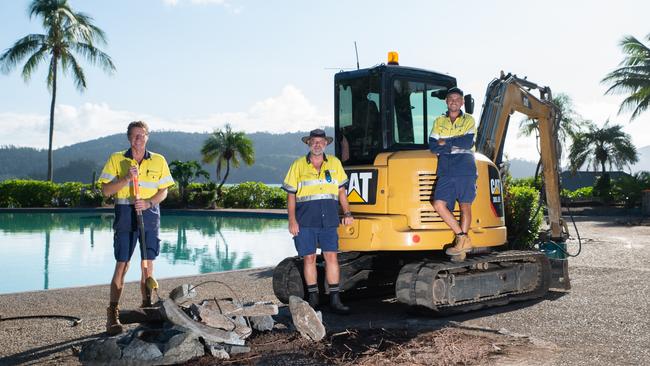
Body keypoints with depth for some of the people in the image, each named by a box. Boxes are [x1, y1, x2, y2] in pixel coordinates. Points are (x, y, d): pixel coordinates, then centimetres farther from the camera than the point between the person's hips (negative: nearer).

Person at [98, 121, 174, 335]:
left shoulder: (158, 161, 8)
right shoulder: (116, 159, 4)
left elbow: (164, 191, 7)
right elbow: (106, 190, -1)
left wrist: (149, 203, -11)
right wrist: (127, 178, -15)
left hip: (150, 215, 2)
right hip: (125, 216, -2)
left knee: (148, 265, 5)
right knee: (122, 266, -4)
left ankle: (147, 308, 18)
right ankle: (112, 314, 4)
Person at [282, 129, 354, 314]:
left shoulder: (334, 163, 9)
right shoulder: (298, 165, 3)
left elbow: (341, 191, 16)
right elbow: (291, 195, 2)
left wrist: (347, 213, 7)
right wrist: (292, 220, -5)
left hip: (329, 221, 2)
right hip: (305, 222, -1)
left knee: (331, 257, 0)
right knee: (309, 258, 4)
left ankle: (334, 299, 6)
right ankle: (313, 298, 14)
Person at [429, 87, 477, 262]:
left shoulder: (469, 120, 12)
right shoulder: (438, 122, 19)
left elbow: (468, 142, -4)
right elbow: (433, 146, 6)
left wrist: (446, 142, 1)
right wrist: (456, 145, -5)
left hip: (465, 168, -2)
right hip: (446, 170, 2)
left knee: (465, 205, -4)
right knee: (439, 204, -12)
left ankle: (461, 241, 1)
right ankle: (463, 238, -6)